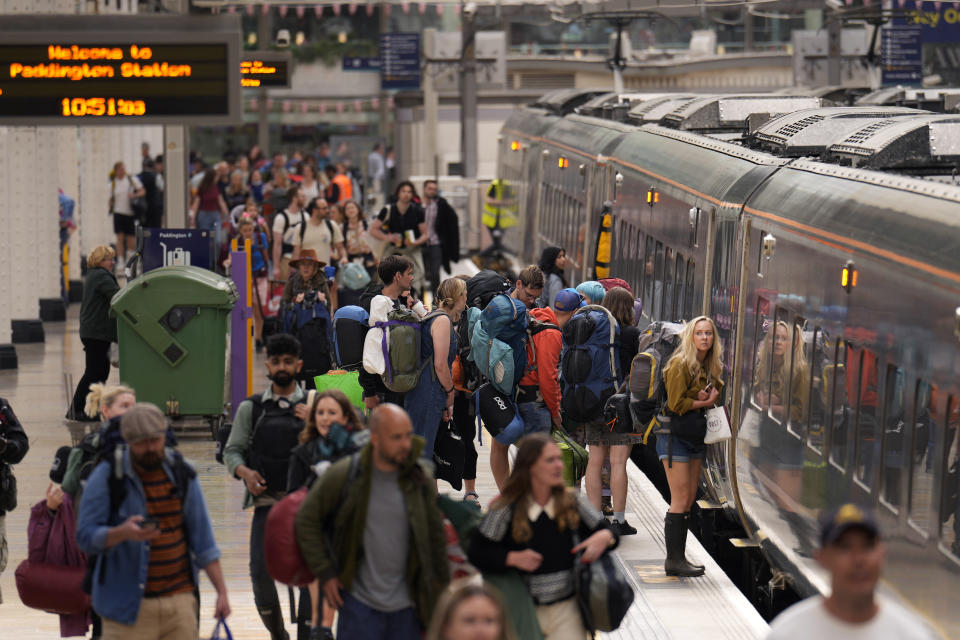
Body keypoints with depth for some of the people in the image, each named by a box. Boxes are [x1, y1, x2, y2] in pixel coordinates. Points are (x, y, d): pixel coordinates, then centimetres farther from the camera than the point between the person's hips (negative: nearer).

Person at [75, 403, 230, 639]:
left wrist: (222, 591, 5)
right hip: (129, 608, -4)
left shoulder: (181, 473, 7)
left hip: (181, 601, 4)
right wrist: (123, 532, -29)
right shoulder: (106, 477, -5)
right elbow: (86, 537, -9)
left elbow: (202, 538, 11)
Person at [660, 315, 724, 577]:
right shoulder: (680, 364, -12)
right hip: (675, 437, -8)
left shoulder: (711, 367, 12)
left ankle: (679, 557, 12)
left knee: (689, 499, 7)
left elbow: (715, 396, 17)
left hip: (696, 437, 8)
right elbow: (676, 403, -16)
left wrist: (711, 397, -6)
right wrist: (704, 403, -7)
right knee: (681, 500, -9)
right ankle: (674, 560, -5)